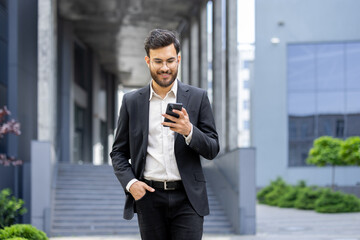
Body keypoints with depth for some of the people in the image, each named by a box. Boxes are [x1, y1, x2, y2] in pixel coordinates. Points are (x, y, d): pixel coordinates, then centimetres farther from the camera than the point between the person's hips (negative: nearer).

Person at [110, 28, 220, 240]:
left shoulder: (198, 98, 5)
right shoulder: (132, 101, 8)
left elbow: (213, 150, 3)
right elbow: (118, 152, 12)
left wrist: (189, 131, -16)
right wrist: (129, 182, -7)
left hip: (187, 198, -1)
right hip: (149, 197, 1)